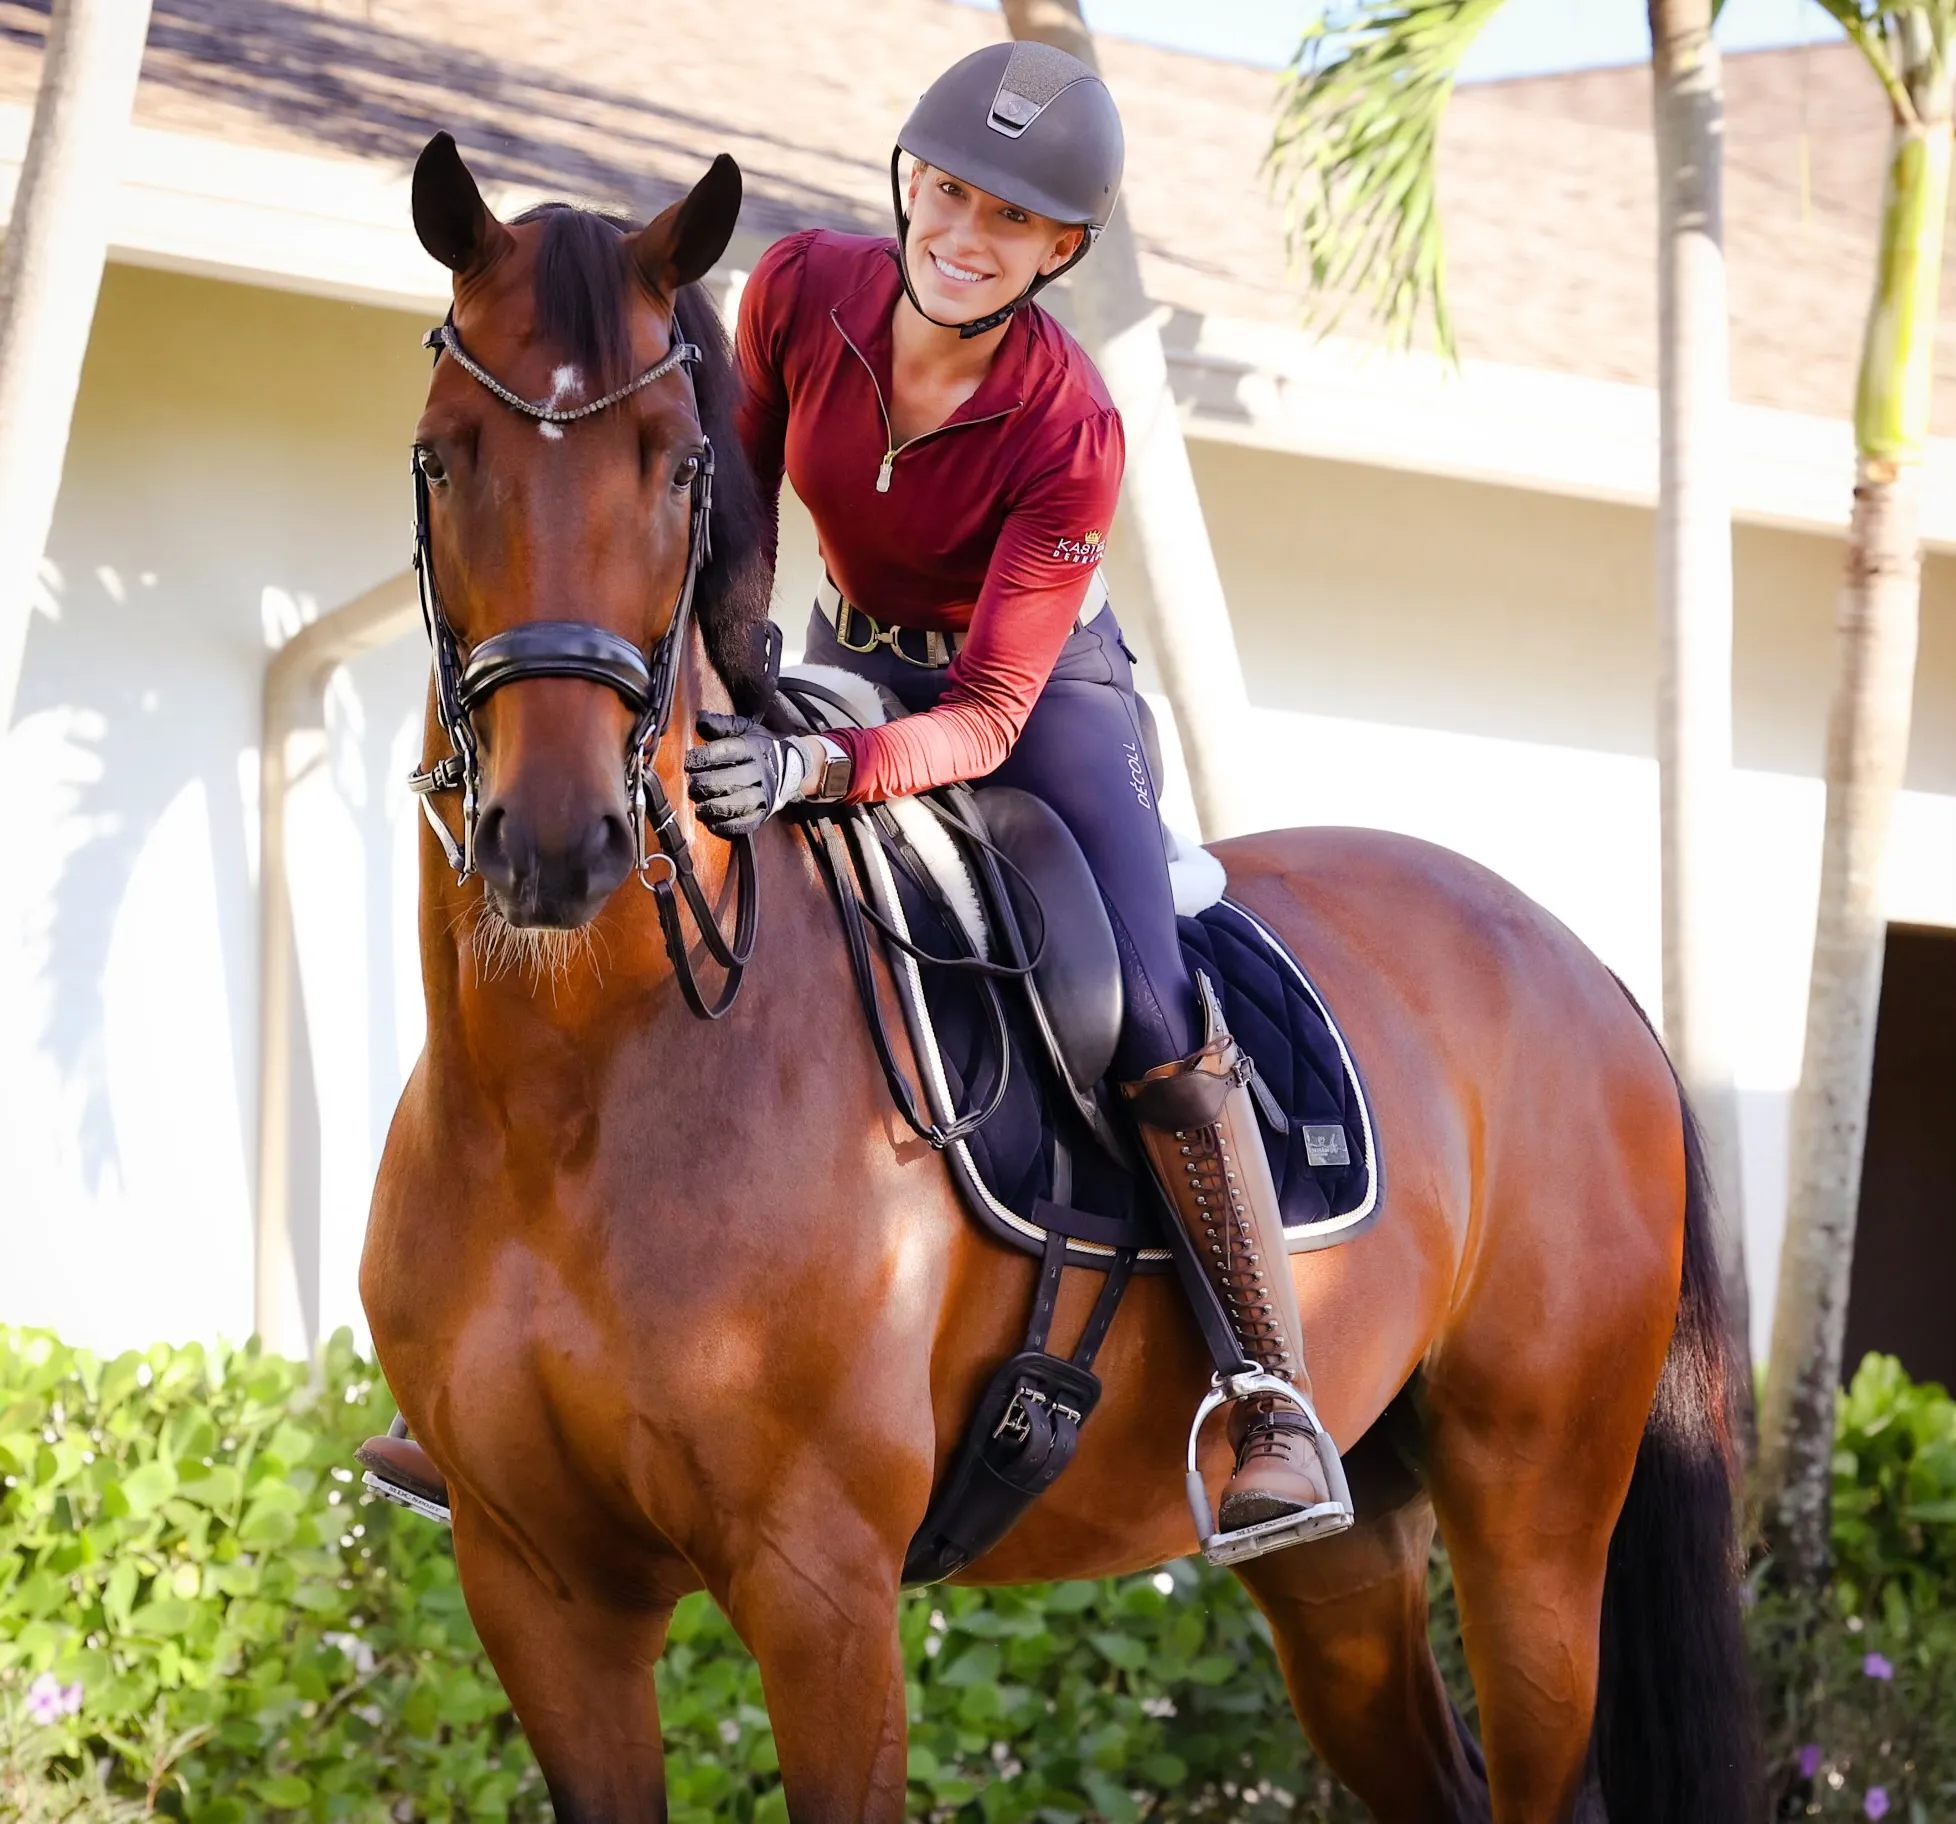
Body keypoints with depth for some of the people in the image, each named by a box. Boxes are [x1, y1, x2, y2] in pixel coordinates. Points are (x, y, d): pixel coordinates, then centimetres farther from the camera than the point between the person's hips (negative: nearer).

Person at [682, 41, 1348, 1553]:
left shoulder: (1069, 428, -29)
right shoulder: (800, 291, -19)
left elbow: (991, 715, -31)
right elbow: (737, 508, 1)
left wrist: (809, 769, -46)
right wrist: (719, 682, -5)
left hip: (1046, 691, -5)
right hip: (847, 662, 5)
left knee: (1143, 1012, -27)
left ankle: (1279, 1405, -16)